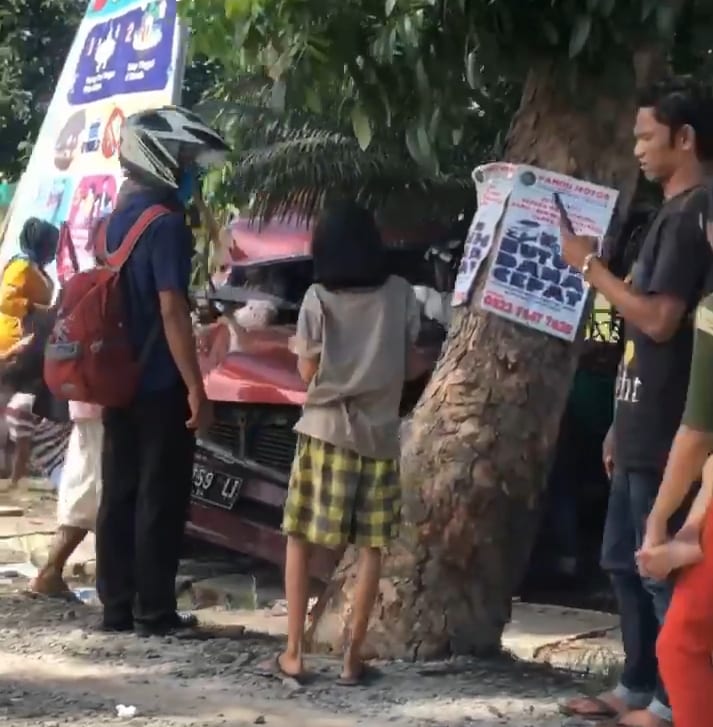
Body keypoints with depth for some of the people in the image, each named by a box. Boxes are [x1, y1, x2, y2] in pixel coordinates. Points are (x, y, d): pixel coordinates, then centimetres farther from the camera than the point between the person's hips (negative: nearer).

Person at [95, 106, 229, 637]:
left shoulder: (118, 218, 12)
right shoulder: (166, 222, -15)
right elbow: (172, 311, -20)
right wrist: (196, 388, -19)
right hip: (160, 384, -8)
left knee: (119, 494, 10)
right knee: (161, 498, -1)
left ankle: (117, 607, 16)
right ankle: (153, 612, 3)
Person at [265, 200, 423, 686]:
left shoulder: (319, 299, -4)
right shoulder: (401, 295, 1)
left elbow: (308, 372, -2)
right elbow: (410, 365, 6)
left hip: (326, 429, -1)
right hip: (380, 432, 1)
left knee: (299, 538, 9)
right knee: (372, 545, 7)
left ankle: (294, 653, 6)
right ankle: (354, 657, 5)